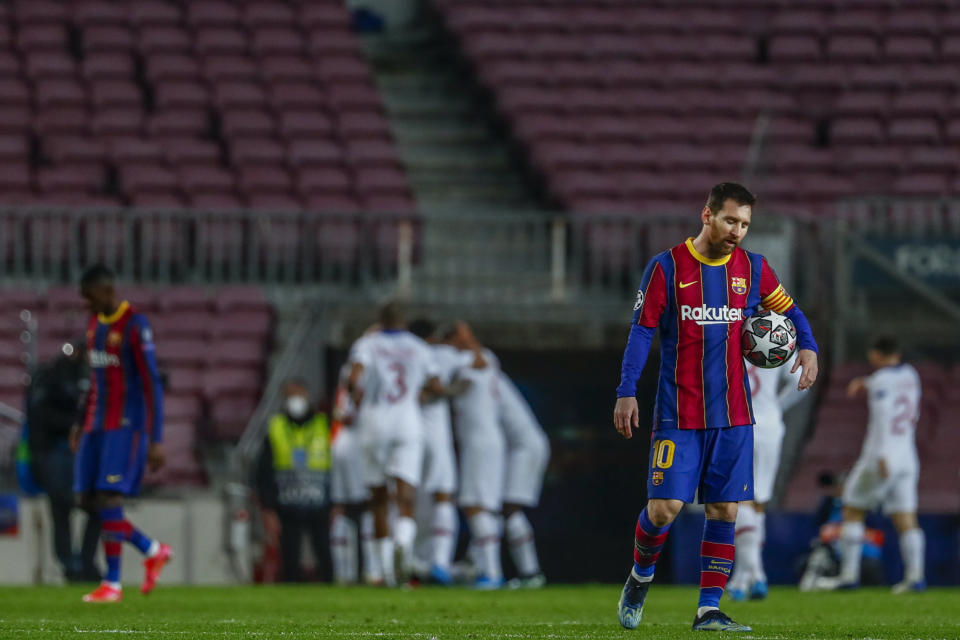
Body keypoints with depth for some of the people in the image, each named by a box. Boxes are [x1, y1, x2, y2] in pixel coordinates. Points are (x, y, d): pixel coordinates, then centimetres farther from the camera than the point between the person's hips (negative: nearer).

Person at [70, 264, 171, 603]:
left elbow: (152, 384, -14)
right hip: (97, 426, 8)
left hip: (126, 425, -8)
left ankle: (112, 583, -8)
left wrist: (156, 441, -17)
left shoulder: (135, 326, -13)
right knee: (87, 499, 2)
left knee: (109, 497, -15)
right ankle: (153, 550, 17)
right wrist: (82, 427, 21)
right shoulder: (95, 323, 13)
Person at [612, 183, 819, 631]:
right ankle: (640, 577, 18)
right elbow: (641, 331, -2)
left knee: (723, 510, 0)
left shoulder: (753, 269, 7)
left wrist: (808, 347, -3)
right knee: (665, 506, -11)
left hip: (733, 416, 3)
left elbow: (789, 311, 17)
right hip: (678, 415, -3)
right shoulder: (667, 267, -3)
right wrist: (627, 392, -9)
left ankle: (709, 610, 6)